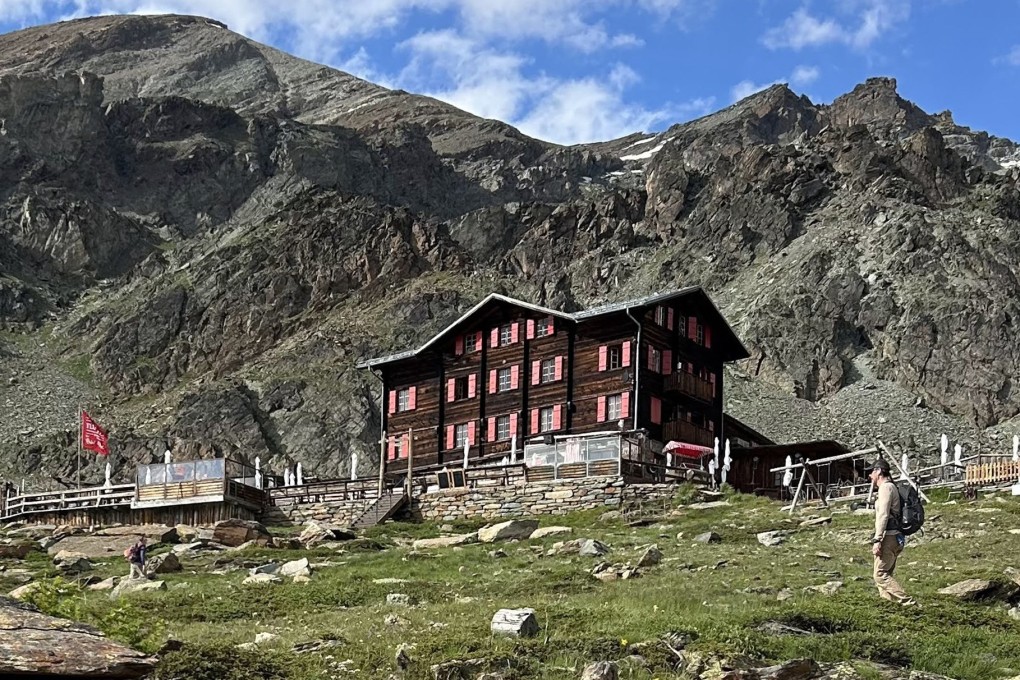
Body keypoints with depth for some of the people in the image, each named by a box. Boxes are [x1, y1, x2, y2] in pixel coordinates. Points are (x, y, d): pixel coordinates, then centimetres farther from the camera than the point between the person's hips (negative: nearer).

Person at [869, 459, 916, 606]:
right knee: (885, 574, 11)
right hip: (894, 538, 10)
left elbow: (883, 515, -19)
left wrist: (877, 540, -23)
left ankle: (908, 602, -19)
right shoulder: (892, 487, 21)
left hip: (888, 537, -10)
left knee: (880, 575, -12)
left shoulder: (886, 487, -10)